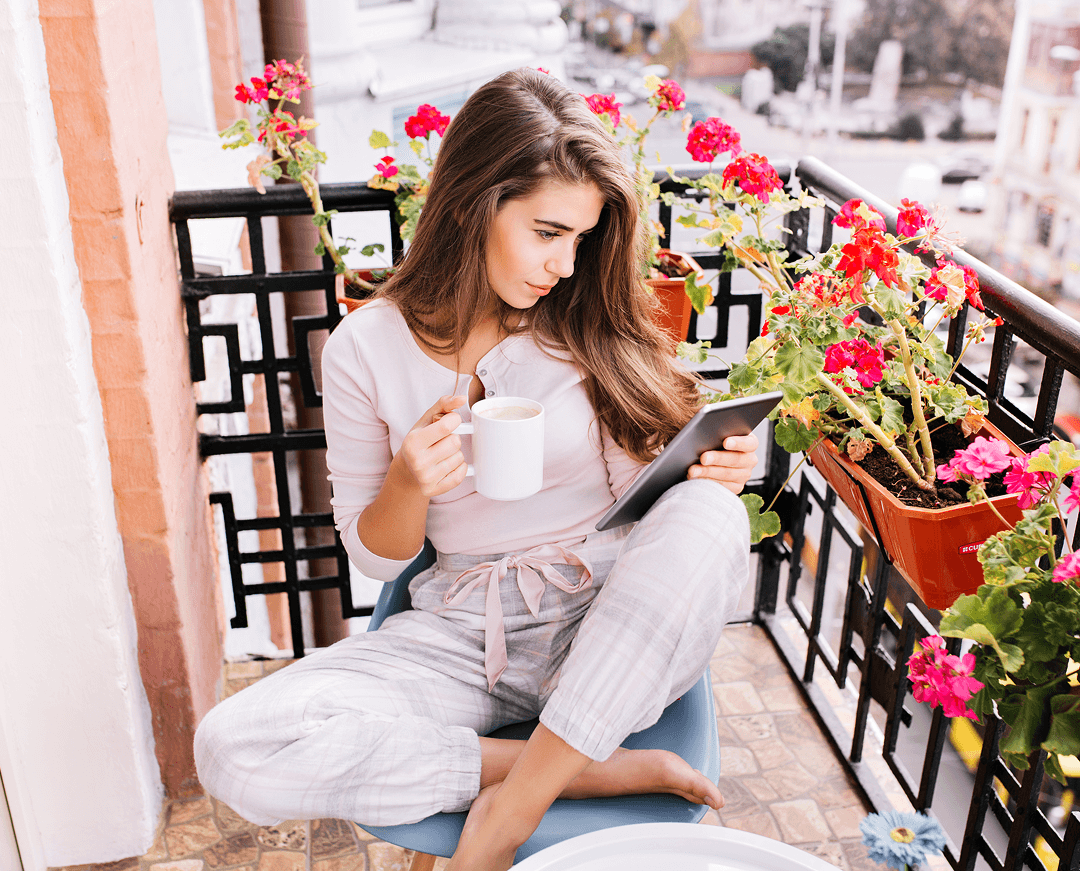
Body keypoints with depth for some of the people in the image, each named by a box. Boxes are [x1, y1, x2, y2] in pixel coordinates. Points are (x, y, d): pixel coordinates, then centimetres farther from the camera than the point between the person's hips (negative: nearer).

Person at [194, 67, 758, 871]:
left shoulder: (595, 319, 0)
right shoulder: (367, 348, -3)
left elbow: (668, 480, 8)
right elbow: (376, 556, 4)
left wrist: (716, 470, -15)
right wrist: (408, 485, -18)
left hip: (620, 631, 1)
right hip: (470, 636, 0)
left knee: (709, 516, -32)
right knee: (233, 749, -21)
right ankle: (598, 769, -17)